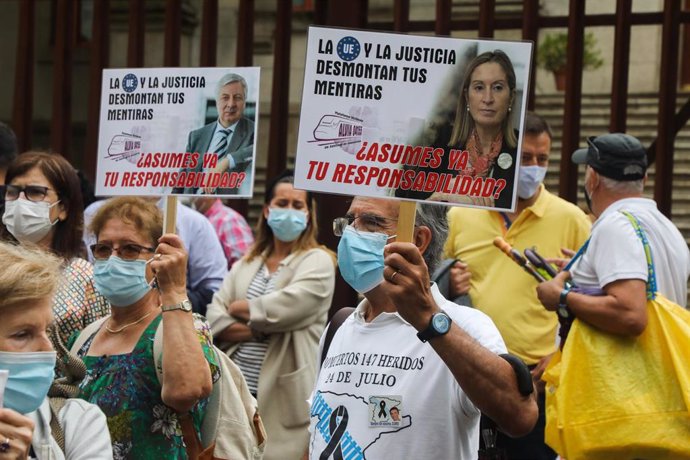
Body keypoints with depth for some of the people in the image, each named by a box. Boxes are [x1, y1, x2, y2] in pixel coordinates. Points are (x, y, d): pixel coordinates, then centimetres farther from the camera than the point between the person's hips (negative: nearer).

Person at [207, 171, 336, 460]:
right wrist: (260, 329, -12)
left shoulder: (318, 261, -2)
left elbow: (284, 308, -18)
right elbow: (215, 316, 4)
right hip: (234, 390, 5)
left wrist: (240, 308, -1)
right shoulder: (247, 262, 14)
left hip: (280, 398, -5)